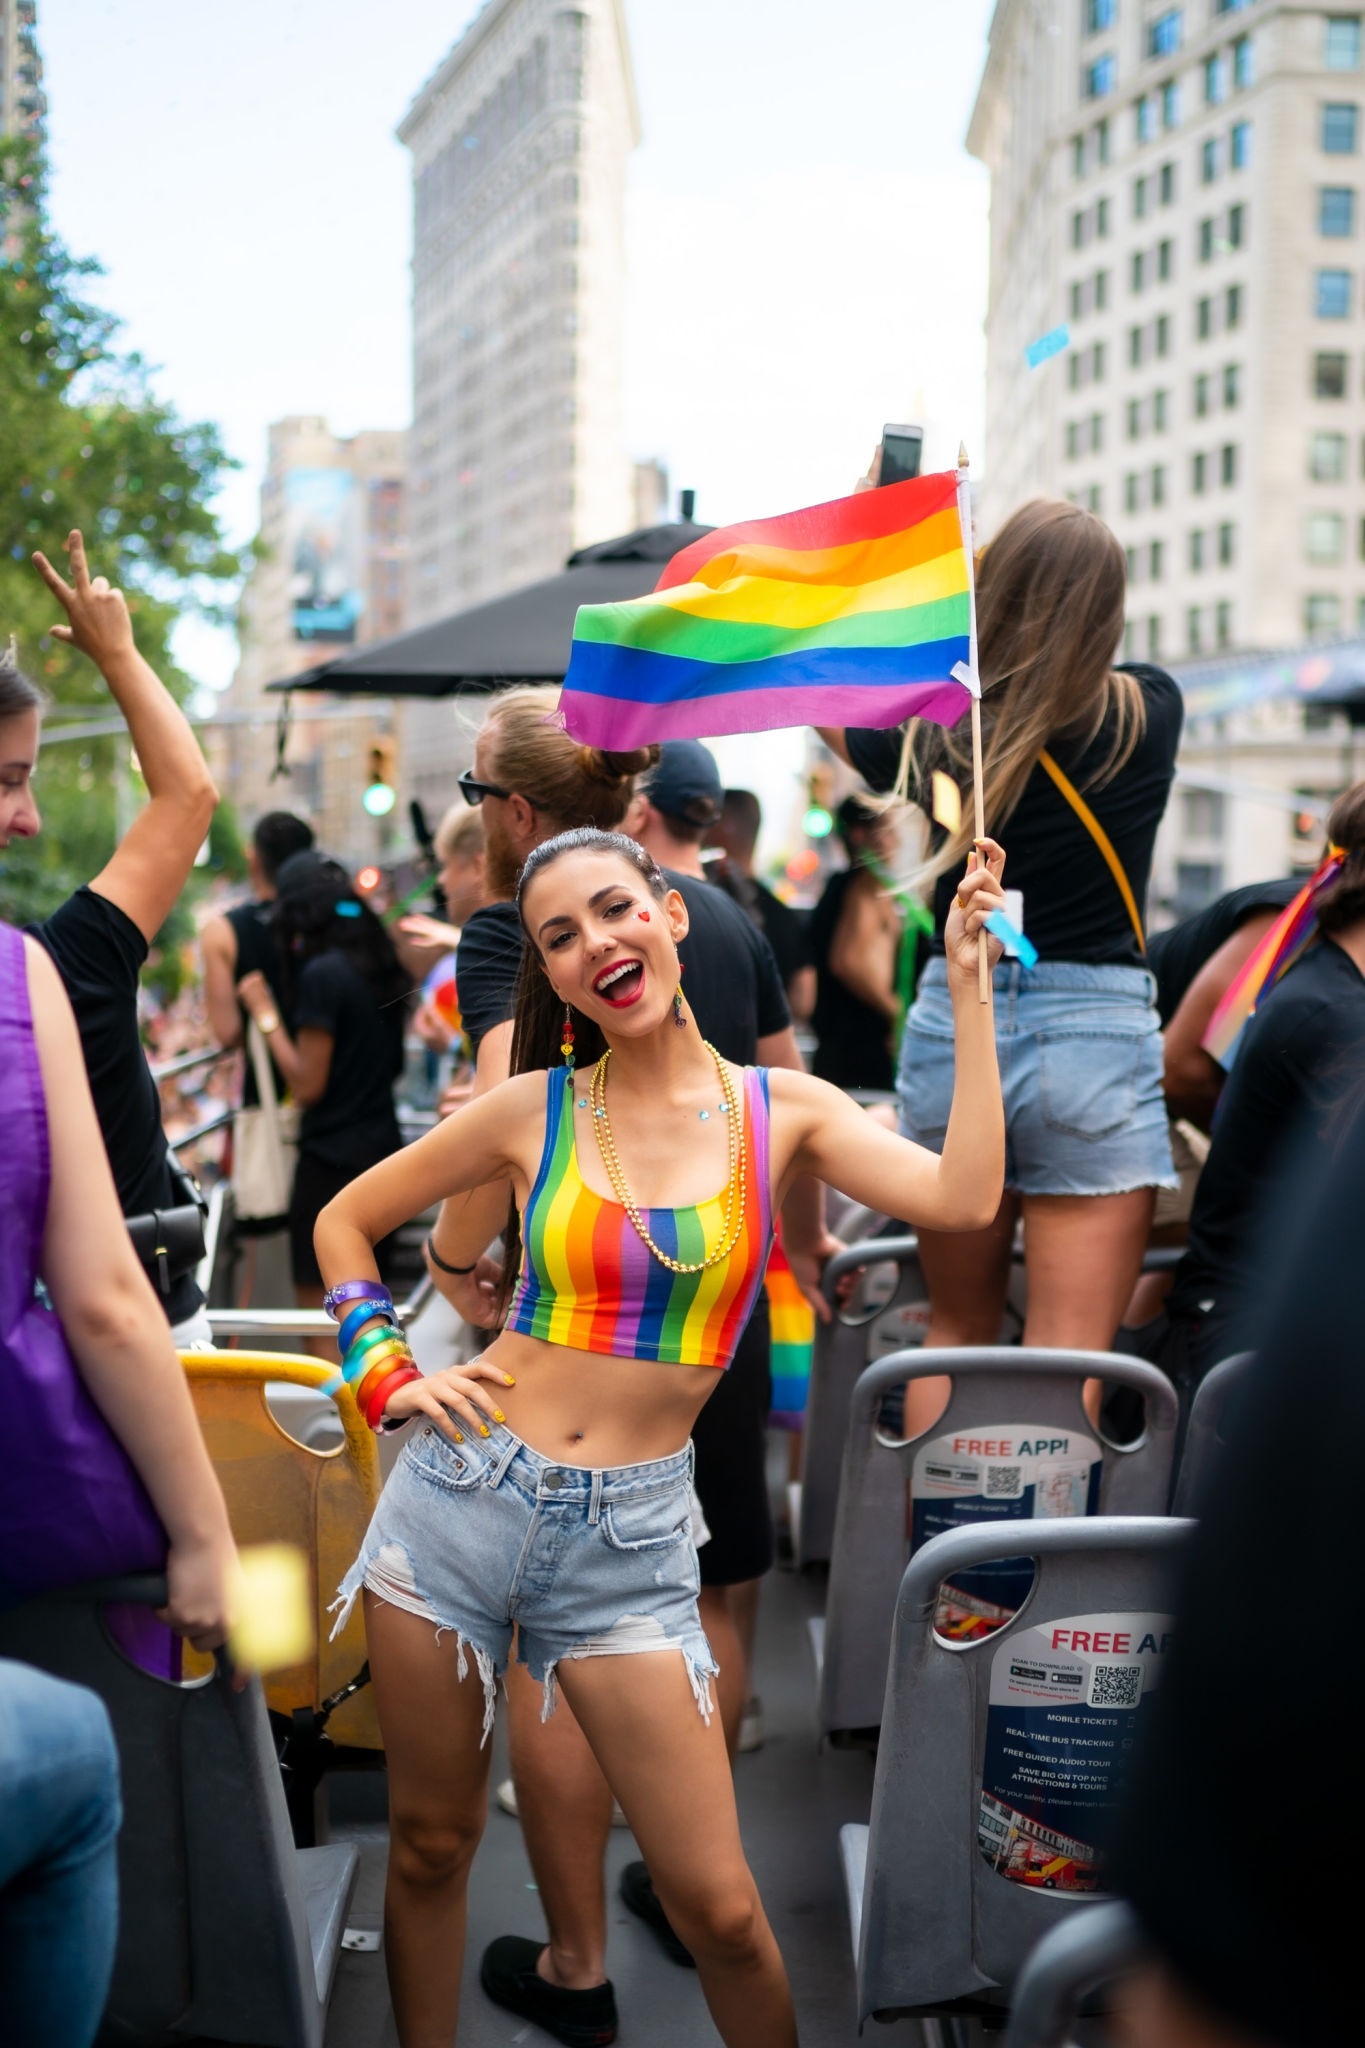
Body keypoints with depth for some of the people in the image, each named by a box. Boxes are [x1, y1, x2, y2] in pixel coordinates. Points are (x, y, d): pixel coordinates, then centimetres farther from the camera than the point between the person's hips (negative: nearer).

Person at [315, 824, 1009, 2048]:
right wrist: (384, 1375, 1)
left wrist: (966, 982, -15)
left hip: (630, 1537, -1)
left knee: (719, 1906, 0)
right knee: (431, 1848, 14)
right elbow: (344, 1222, 12)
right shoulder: (533, 1112, -1)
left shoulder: (784, 1111, -1)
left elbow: (962, 1201, -19)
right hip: (463, 1497, 1)